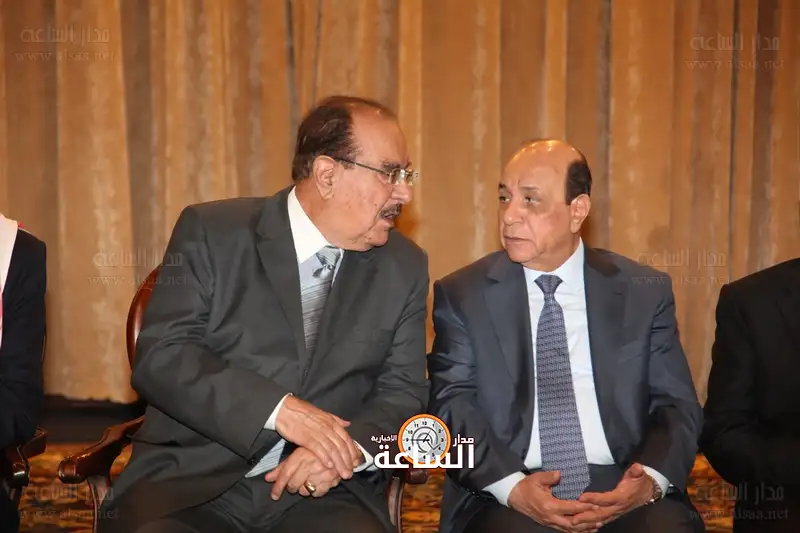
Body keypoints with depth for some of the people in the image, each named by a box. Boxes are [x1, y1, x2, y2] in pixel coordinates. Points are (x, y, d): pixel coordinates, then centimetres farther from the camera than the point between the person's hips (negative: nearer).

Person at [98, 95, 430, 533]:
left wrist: (351, 448, -15)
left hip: (323, 491, 2)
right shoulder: (210, 233, -2)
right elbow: (159, 358, -9)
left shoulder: (404, 267, 7)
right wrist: (278, 409, -21)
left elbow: (403, 390, 6)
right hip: (191, 480, -2)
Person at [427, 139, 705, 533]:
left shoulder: (646, 292, 8)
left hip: (623, 489, 2)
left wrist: (652, 479, -13)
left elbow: (677, 405, 7)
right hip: (509, 499, -2)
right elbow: (451, 406, -1)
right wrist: (511, 486, -18)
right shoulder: (461, 295, 5)